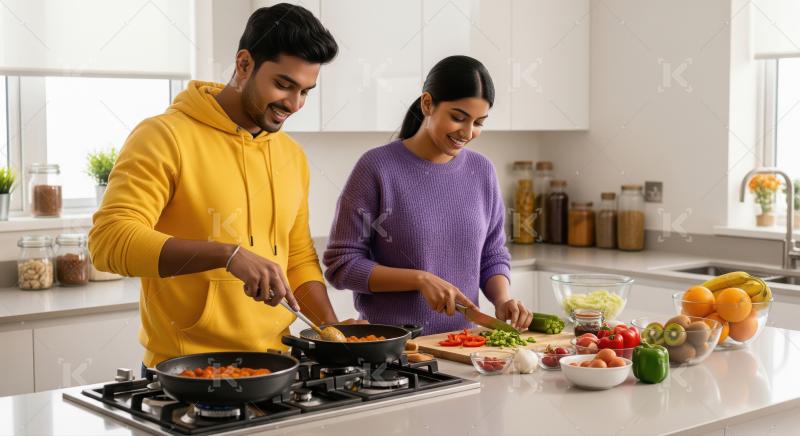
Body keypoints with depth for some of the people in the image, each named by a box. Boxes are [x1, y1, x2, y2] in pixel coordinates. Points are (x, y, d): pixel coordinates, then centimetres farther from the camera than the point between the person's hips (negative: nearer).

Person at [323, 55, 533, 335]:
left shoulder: (481, 171, 8)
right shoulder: (377, 167, -6)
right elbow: (341, 264, -5)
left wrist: (502, 300, -2)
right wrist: (420, 279, -14)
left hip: (462, 343, 4)